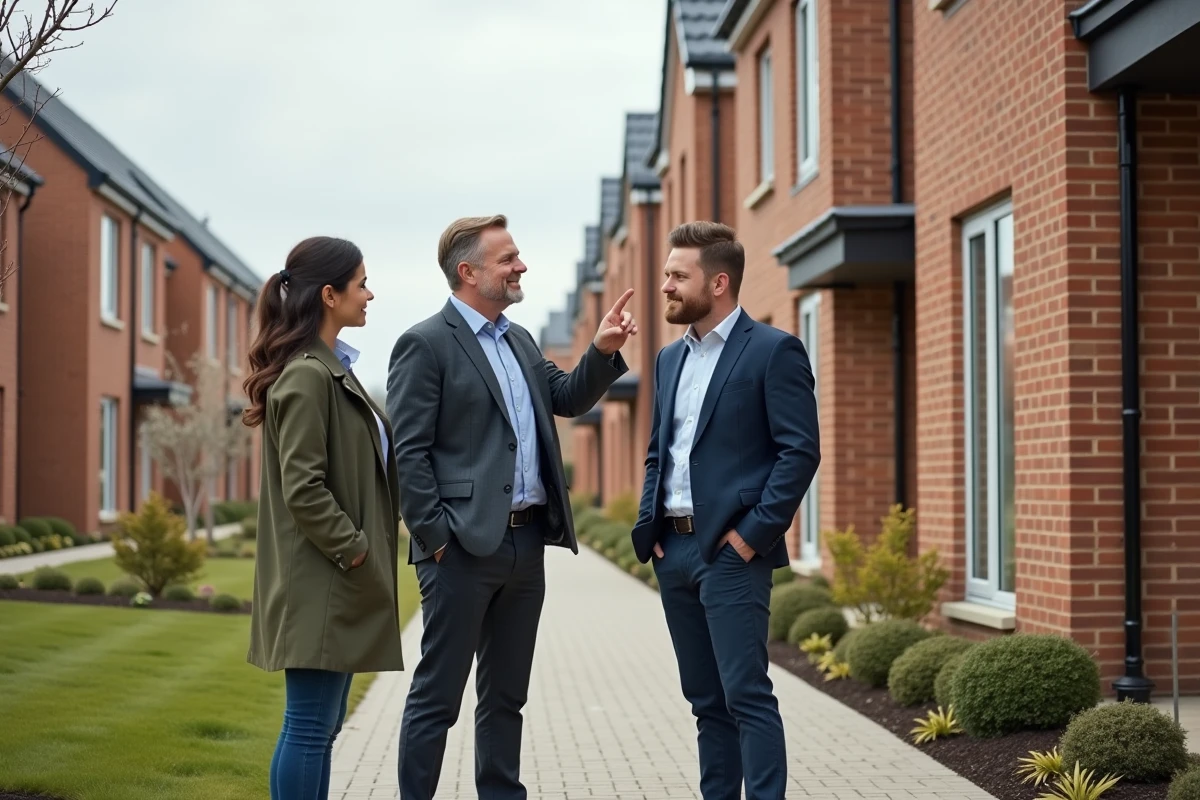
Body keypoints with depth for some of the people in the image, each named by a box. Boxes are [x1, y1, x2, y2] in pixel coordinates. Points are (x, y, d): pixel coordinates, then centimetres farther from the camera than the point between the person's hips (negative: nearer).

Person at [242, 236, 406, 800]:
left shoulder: (332, 368, 15)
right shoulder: (307, 375, -15)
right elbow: (303, 489, -21)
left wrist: (367, 551, 14)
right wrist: (354, 550, -16)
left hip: (338, 585, 10)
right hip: (321, 583, -10)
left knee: (321, 725, 13)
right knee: (310, 726, -5)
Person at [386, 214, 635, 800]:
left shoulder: (519, 341, 17)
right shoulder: (425, 345, -9)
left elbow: (568, 398, 19)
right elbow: (408, 453, -13)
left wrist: (603, 352, 3)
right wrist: (436, 537, -16)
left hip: (525, 544, 8)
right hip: (464, 547, -8)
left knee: (505, 696, 15)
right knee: (437, 696, -1)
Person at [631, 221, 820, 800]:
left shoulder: (773, 351, -6)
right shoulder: (671, 358, 16)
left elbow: (801, 451, -11)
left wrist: (755, 531, -15)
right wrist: (648, 526, 8)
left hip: (731, 551, -7)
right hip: (674, 549, 7)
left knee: (746, 695, -8)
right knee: (705, 698, 11)